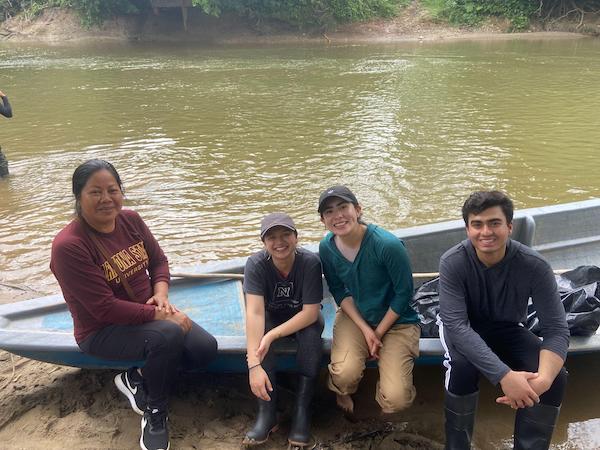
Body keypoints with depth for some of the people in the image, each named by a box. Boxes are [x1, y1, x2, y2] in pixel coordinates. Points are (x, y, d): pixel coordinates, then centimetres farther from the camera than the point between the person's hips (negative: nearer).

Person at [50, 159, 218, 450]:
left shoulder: (131, 220, -2)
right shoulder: (68, 246, -24)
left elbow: (159, 261, 8)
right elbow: (105, 307, -25)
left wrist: (161, 294, -12)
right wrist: (159, 315, -24)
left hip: (147, 314, 7)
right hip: (102, 332, -7)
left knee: (205, 349, -10)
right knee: (168, 335, -34)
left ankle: (137, 378, 13)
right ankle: (154, 414, -7)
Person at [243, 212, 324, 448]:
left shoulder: (310, 262, -27)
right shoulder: (256, 264, -25)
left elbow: (310, 313, -27)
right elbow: (255, 312, -35)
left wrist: (272, 336, -39)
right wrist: (254, 365, -45)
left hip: (303, 317, -1)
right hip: (271, 315, 1)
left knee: (312, 332, -33)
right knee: (257, 333, -31)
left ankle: (302, 410, -22)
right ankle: (267, 411, -23)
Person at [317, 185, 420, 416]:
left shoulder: (388, 245, -25)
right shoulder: (326, 247, -10)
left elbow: (404, 294, -14)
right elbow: (339, 292, 1)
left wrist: (379, 333, -9)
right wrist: (365, 329, -10)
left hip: (396, 320, -2)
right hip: (354, 316, 3)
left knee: (395, 400, -17)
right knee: (345, 375, -27)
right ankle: (343, 393, 12)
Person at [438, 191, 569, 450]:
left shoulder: (534, 266, -24)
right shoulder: (453, 262, -28)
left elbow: (556, 330, -23)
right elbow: (456, 324, -34)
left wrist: (542, 379, -42)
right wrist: (504, 375, -45)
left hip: (507, 328, 2)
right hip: (464, 329, -2)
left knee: (556, 377, -21)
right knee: (463, 365, -34)